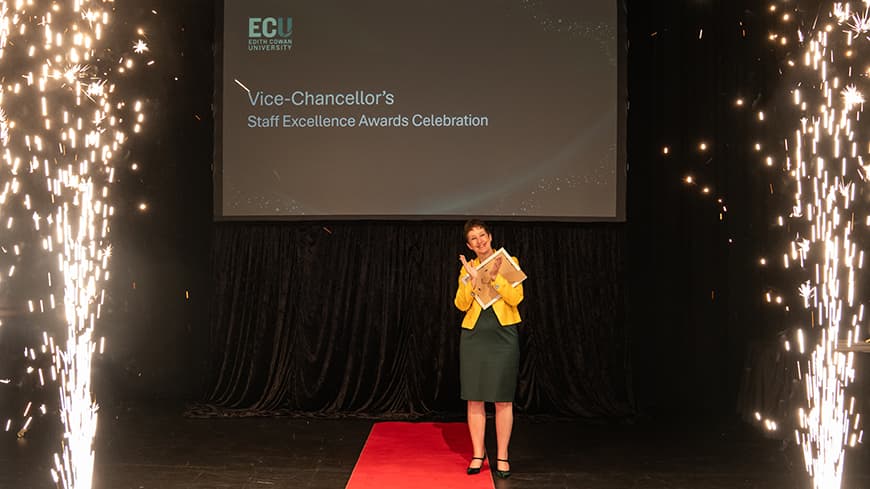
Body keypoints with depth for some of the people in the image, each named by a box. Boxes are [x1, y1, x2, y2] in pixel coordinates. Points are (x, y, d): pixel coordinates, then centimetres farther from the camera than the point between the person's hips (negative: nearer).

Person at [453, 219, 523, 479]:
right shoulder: (467, 267, 8)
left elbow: (516, 297, -11)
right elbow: (461, 304, -2)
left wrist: (494, 277, -20)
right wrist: (471, 279, -15)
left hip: (503, 335, -2)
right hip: (474, 336, 2)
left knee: (503, 399, 1)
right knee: (475, 398, 4)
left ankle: (502, 456, 12)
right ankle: (478, 454, 15)